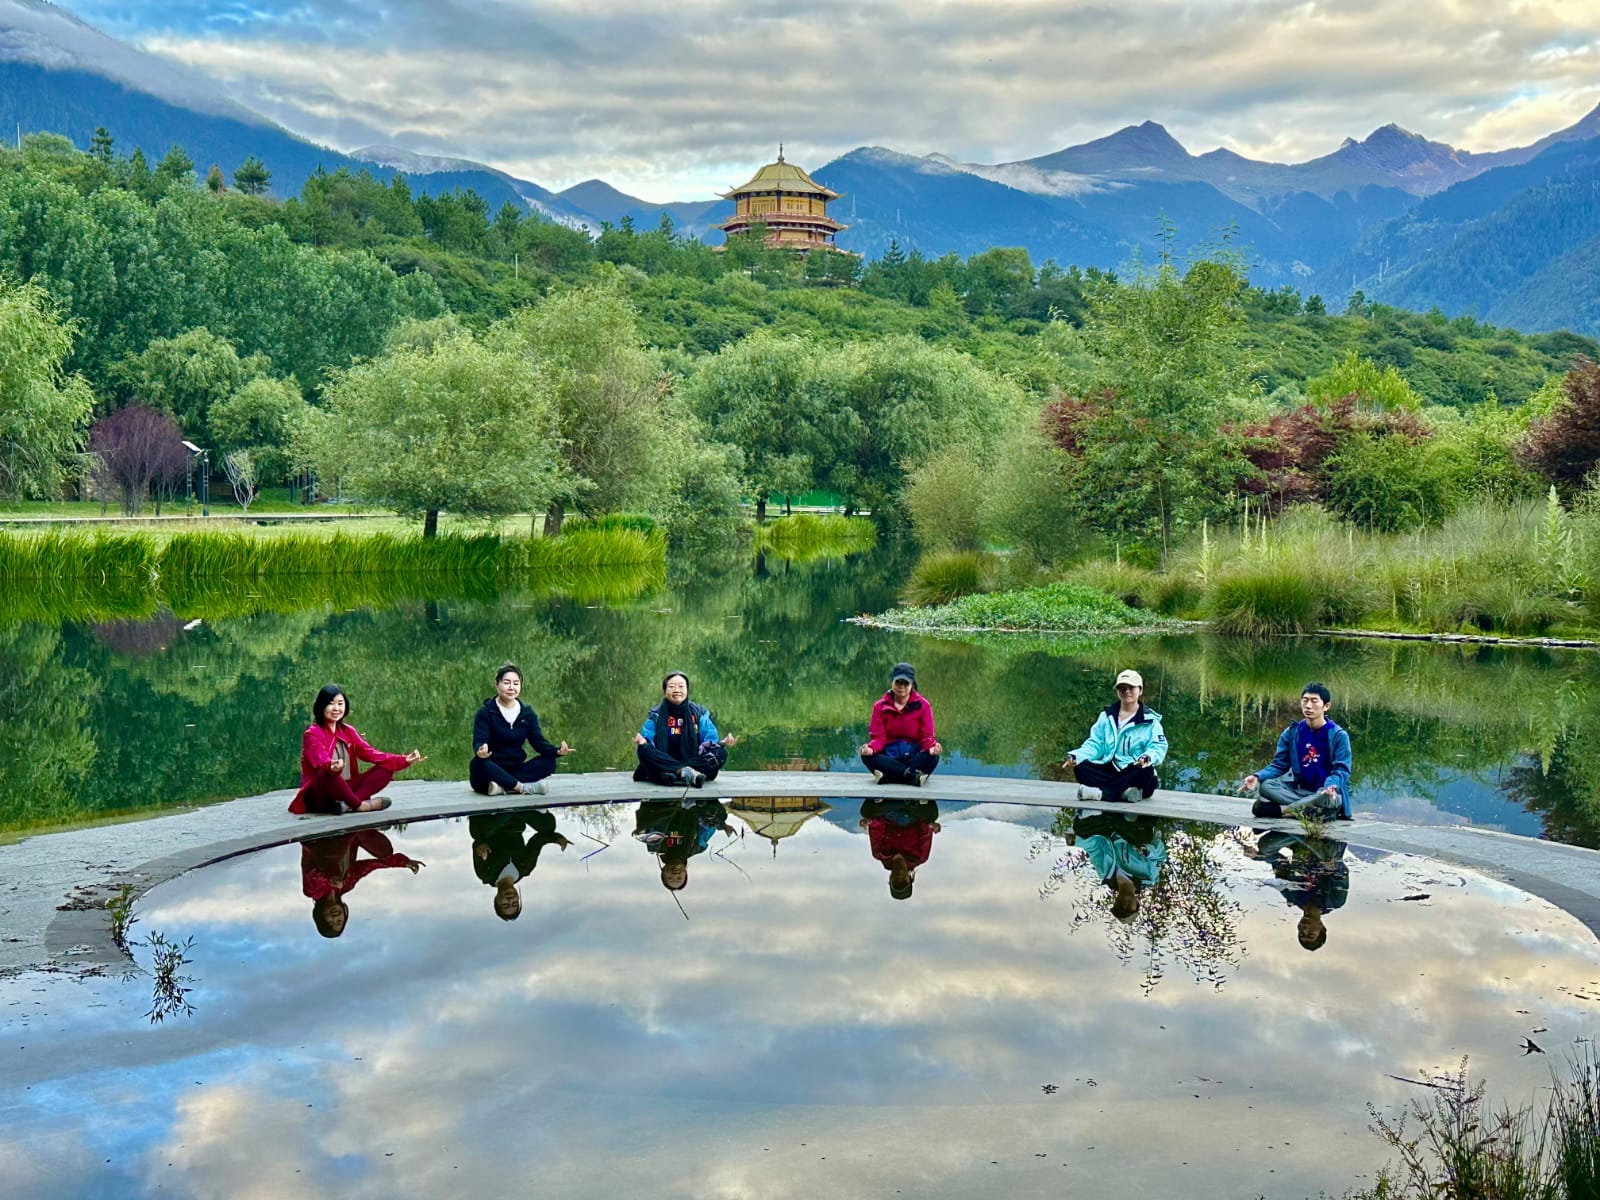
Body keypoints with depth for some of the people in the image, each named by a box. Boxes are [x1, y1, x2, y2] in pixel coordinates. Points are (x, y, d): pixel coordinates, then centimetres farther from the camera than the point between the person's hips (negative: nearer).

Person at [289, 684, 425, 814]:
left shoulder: (347, 731, 12)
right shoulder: (311, 734, -8)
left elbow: (369, 753, 5)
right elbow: (321, 760, -26)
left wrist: (404, 760, -7)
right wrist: (332, 766, -51)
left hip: (344, 790, 7)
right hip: (318, 798, -7)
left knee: (386, 769, -9)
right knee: (327, 774, -39)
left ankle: (346, 804, -28)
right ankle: (359, 805, -21)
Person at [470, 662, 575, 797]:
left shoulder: (527, 713, 8)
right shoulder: (485, 712, -5)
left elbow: (538, 741, -1)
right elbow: (479, 741, -15)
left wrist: (557, 751, -22)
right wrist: (480, 751, -41)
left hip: (515, 770, 4)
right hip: (492, 771, -4)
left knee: (549, 762, -19)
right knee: (478, 763, -37)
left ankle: (503, 787, -33)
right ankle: (524, 787, -33)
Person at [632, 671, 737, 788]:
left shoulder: (699, 714, 10)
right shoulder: (656, 715, 7)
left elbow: (711, 740, 3)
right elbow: (647, 738, -4)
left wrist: (722, 743, -20)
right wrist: (643, 742, -28)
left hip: (693, 762, 1)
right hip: (665, 764, -1)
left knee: (721, 753, -25)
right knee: (644, 750, -30)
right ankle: (686, 772, -39)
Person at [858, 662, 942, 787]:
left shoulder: (923, 705, 2)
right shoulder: (881, 706, 4)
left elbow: (926, 736, -3)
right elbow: (878, 737, -3)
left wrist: (932, 746, -28)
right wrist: (870, 748, -27)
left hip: (914, 756, -1)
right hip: (889, 757, 1)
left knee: (932, 757, -33)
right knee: (867, 756, -31)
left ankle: (887, 777, -39)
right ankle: (913, 775, -40)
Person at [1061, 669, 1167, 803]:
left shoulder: (1150, 720, 4)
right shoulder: (1106, 717, 14)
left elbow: (1158, 747, -7)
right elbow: (1095, 744, 8)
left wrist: (1147, 758, -32)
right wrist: (1076, 756, -13)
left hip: (1133, 773, -2)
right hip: (1108, 771, 3)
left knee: (1146, 771, -37)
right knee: (1081, 768, -25)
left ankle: (1101, 793, -35)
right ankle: (1124, 791, -38)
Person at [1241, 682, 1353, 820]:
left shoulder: (1338, 736, -6)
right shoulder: (1291, 733, 5)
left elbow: (1341, 770, -13)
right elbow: (1279, 765, 4)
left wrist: (1331, 786, -37)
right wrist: (1257, 777, -17)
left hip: (1328, 793, -4)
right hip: (1300, 791, 4)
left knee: (1327, 800, -40)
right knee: (1266, 785, -22)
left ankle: (1279, 809, -25)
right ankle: (1314, 809, -31)